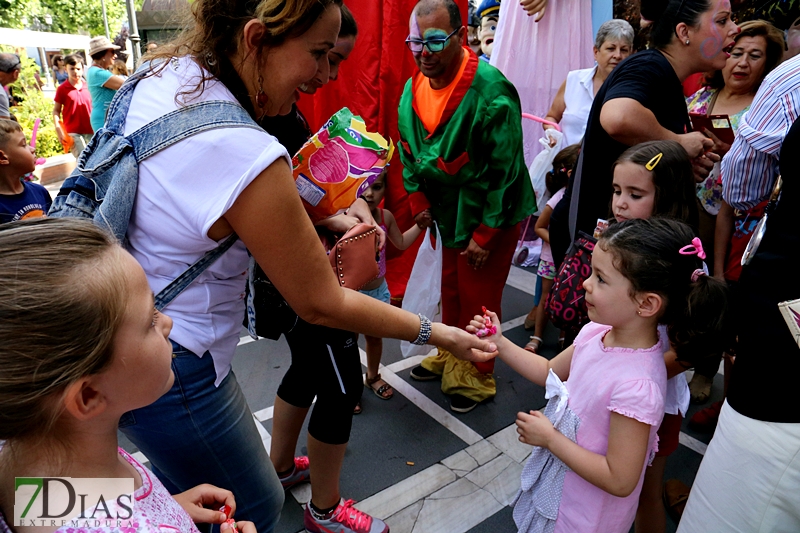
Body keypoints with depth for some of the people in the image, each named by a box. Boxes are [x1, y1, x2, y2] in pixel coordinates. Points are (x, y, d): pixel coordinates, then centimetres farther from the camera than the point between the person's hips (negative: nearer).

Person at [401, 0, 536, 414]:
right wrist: (418, 201, 0)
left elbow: (504, 170, -23)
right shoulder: (413, 90, -3)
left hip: (491, 216, -6)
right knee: (451, 290, 20)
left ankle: (477, 377, 26)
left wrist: (485, 234, -20)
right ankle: (449, 359, 42)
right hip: (450, 211, 7)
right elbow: (409, 153, 10)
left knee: (478, 298, 4)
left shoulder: (491, 92, -25)